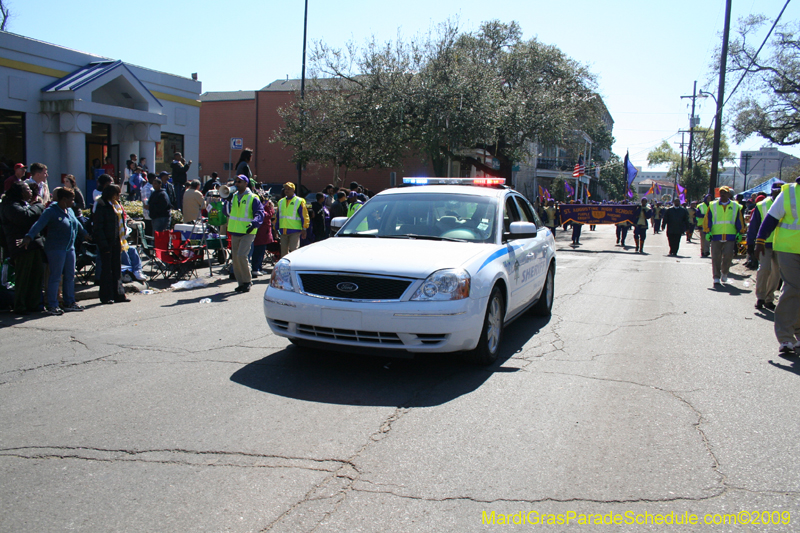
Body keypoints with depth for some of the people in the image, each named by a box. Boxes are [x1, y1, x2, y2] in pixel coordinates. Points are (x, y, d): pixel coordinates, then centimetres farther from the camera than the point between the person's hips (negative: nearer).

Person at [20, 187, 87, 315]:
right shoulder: (51, 211, -13)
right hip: (55, 248, -8)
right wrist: (29, 237, -39)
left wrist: (84, 234, 43)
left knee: (70, 276, 11)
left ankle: (69, 303, 20)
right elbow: (38, 225, -25)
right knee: (55, 277, -4)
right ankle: (52, 306, 2)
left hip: (69, 248, 8)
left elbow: (78, 225, 30)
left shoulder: (70, 211, 12)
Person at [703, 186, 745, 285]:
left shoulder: (735, 206, 9)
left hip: (730, 236, 0)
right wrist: (707, 232, -2)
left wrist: (739, 233, 8)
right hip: (716, 235, 0)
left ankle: (724, 273, 18)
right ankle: (716, 277, 8)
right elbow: (707, 219, 6)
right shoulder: (713, 206, 7)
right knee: (716, 257, -1)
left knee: (728, 255, -7)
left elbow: (739, 221, 13)